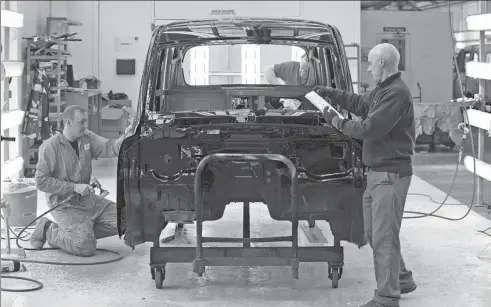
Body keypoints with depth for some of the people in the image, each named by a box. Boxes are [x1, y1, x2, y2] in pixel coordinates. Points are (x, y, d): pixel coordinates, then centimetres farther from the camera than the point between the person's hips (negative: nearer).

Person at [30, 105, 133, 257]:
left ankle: (81, 230, 10)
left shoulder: (87, 138, 3)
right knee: (86, 248, -19)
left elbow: (109, 148, -8)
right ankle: (50, 231, 6)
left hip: (88, 198, 7)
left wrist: (125, 136, -28)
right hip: (65, 205, -7)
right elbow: (41, 181, -17)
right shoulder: (50, 146, -16)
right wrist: (74, 187, -22)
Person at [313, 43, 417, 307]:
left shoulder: (396, 93, -19)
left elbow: (369, 128, -23)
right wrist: (330, 94, 19)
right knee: (374, 233, 19)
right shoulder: (382, 90, 12)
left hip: (391, 174, -10)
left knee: (384, 236, -6)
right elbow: (361, 104, 27)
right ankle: (402, 280, 33)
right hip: (377, 172, 10)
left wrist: (337, 122, -10)